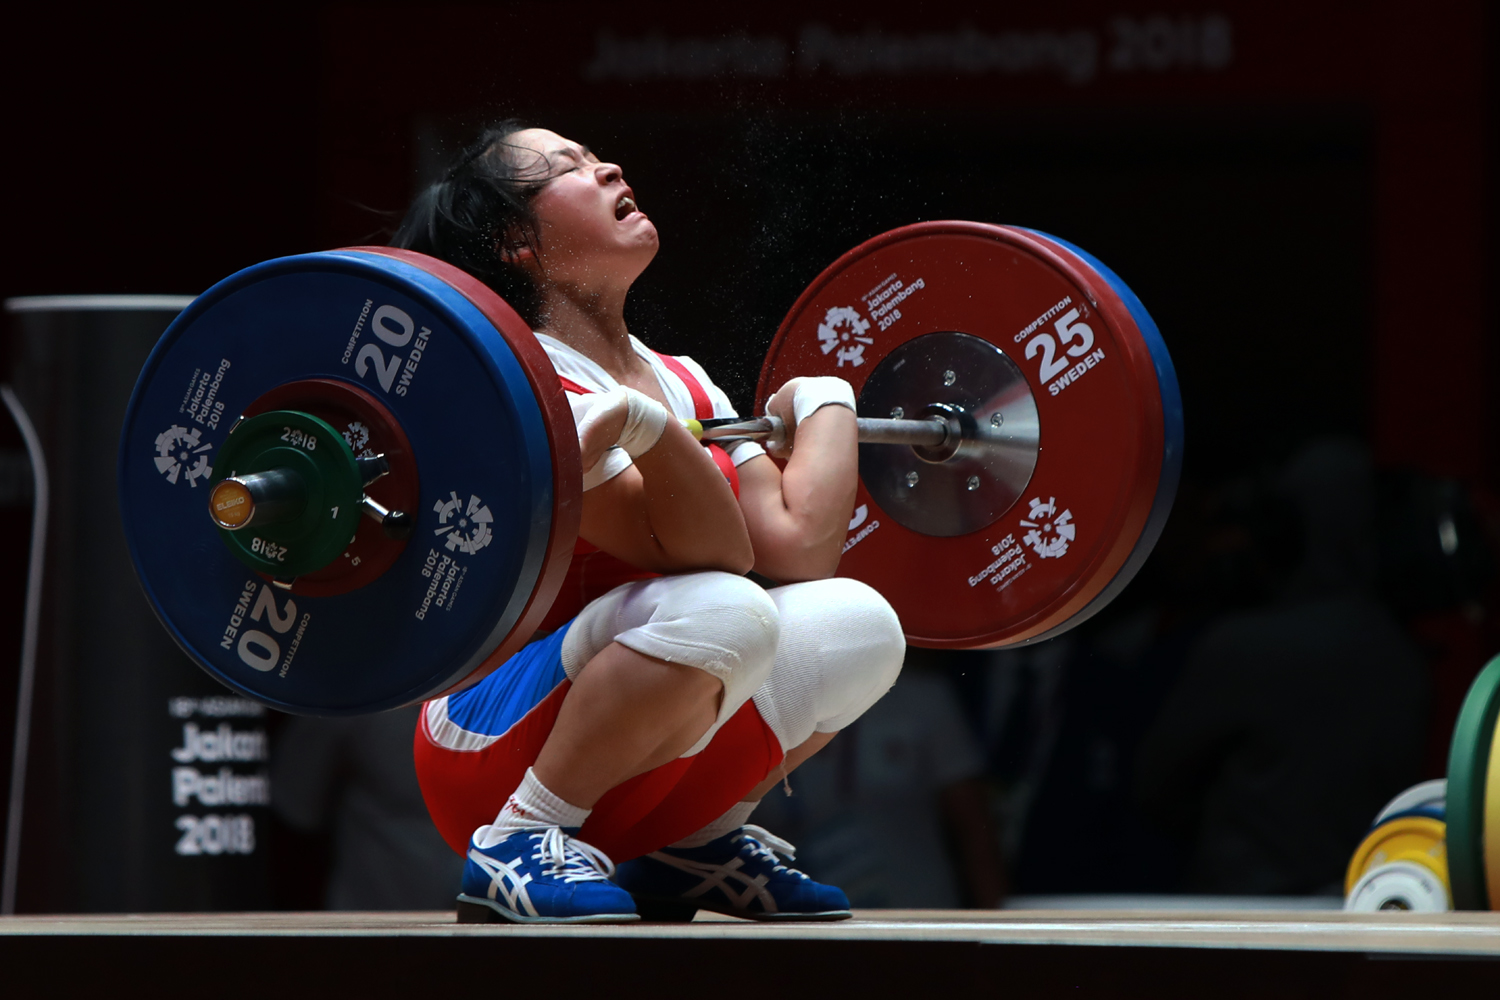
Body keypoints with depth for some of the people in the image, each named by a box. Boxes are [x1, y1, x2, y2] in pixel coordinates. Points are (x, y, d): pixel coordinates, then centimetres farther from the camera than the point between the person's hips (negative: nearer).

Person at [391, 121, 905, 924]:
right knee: (718, 610, -32)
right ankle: (518, 847, -20)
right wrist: (651, 428, -38)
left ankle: (693, 845, 10)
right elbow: (707, 558, -22)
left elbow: (797, 548, -1)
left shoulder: (681, 384, 11)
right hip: (495, 758, -8)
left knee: (857, 625, -1)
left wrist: (826, 406, 13)